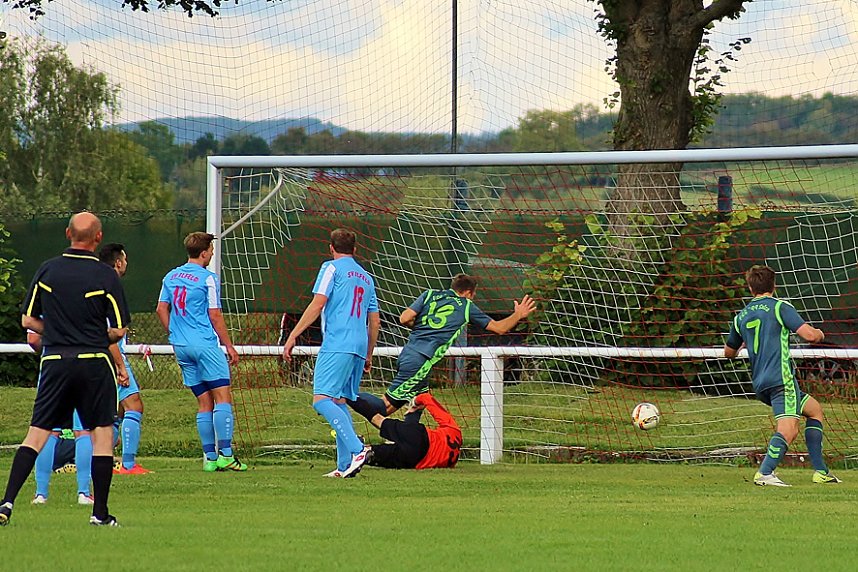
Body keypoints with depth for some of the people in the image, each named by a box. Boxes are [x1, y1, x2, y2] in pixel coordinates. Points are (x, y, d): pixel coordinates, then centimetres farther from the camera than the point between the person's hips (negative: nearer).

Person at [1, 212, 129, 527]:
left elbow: (28, 320, 8)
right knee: (102, 436, 6)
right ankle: (100, 513, 4)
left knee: (36, 435, 5)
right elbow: (119, 329, -4)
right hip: (93, 360, -3)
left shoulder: (47, 270, 3)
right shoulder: (106, 276, -5)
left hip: (54, 361, 3)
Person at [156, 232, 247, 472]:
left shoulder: (171, 277, 13)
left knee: (204, 403, 10)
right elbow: (215, 316, -7)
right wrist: (229, 346, 0)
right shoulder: (208, 278, -7)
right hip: (205, 344, -7)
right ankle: (225, 454, -16)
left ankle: (210, 457, 5)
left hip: (180, 345, 7)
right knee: (223, 398, -7)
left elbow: (161, 309, 13)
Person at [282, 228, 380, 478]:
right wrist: (368, 355, 33)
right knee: (339, 401, 11)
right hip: (359, 348, 8)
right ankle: (345, 465, 2)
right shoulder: (366, 277, 23)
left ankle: (356, 449, -30)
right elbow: (374, 321, 25)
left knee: (322, 399, -14)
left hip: (336, 344, -8)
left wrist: (293, 335, -8)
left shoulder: (332, 268, 2)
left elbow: (318, 304, -8)